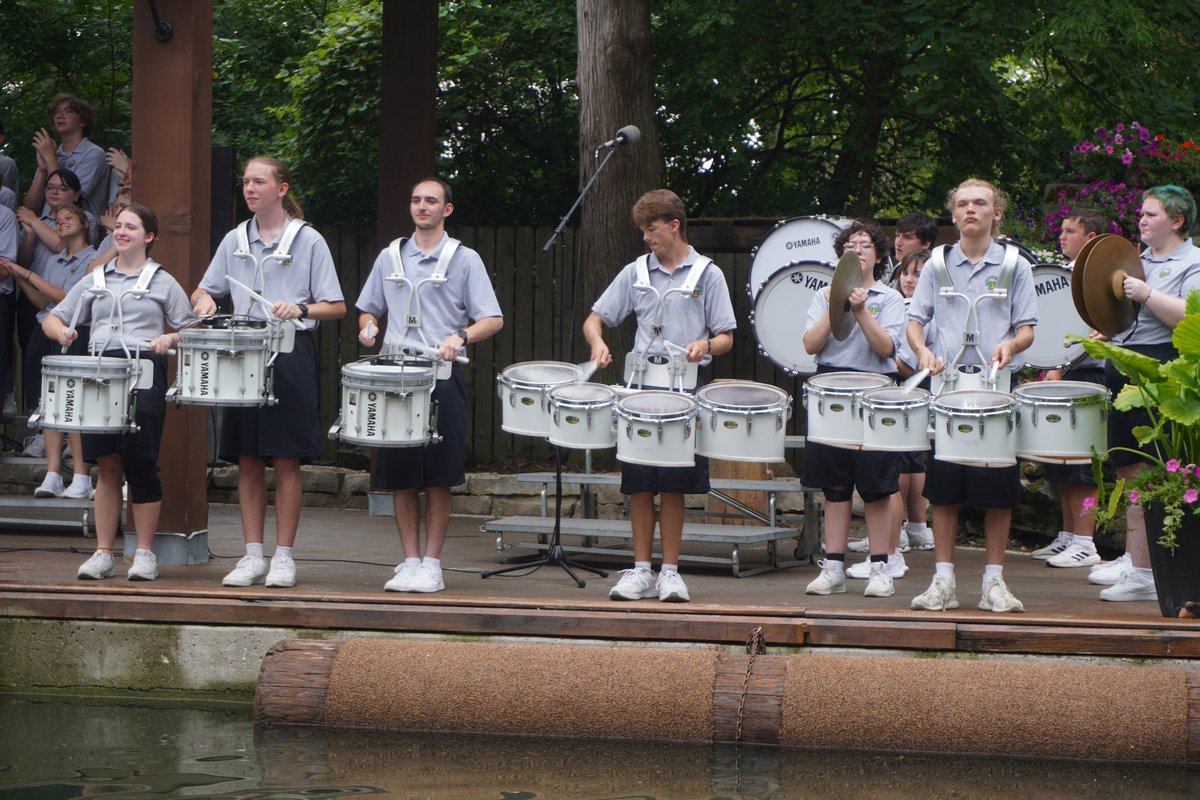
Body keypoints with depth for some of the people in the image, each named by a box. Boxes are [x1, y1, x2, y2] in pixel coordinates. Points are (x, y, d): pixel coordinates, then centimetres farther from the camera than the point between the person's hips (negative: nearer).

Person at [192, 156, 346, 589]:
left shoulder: (308, 241, 0)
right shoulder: (234, 240, 12)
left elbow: (336, 307, -1)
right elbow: (203, 291, 20)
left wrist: (300, 310, -19)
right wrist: (204, 300, -3)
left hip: (291, 355, -4)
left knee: (285, 458, -3)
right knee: (247, 459, 4)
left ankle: (284, 557, 3)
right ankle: (252, 555, 9)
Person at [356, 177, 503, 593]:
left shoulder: (464, 260, 3)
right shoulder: (390, 257, 13)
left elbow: (493, 320, -3)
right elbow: (368, 308, 22)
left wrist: (460, 337, -21)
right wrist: (368, 326, -1)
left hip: (443, 378, -3)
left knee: (439, 477, -2)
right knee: (400, 477, 2)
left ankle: (431, 564, 5)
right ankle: (409, 561, 10)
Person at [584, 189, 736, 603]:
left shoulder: (707, 274, 3)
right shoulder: (636, 273, 9)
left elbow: (726, 338, 2)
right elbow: (594, 319, 11)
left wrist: (705, 345, -21)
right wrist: (598, 343, -11)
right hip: (640, 388, 2)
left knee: (674, 486, 1)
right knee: (639, 486, 3)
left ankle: (670, 572, 8)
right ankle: (641, 570, 10)